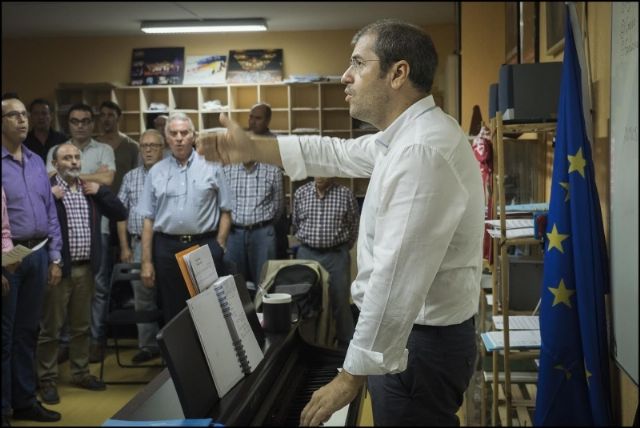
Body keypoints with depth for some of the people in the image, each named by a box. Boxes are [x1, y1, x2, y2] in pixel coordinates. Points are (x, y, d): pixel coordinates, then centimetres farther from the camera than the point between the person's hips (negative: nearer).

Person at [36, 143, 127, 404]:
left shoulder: (91, 189, 11)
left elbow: (120, 214, 8)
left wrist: (100, 191, -2)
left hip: (86, 268, 6)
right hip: (59, 268, -6)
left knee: (82, 326, 16)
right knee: (50, 328, 3)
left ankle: (81, 373, 27)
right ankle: (47, 380, 12)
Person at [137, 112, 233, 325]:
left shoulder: (211, 167, 3)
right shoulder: (156, 172, 8)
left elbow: (225, 211, 4)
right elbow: (148, 220, 7)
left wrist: (218, 247, -5)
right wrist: (146, 262, 3)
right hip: (167, 249, 2)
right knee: (172, 314, 10)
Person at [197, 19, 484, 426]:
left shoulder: (423, 151, -27)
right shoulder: (409, 134, 8)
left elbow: (396, 281, -30)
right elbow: (339, 154, 22)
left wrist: (352, 375, -25)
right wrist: (252, 148, 16)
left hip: (419, 342, -10)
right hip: (411, 330, 10)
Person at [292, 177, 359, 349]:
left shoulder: (345, 194, -4)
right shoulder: (301, 193, 3)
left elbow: (354, 225, 5)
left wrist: (343, 247, 10)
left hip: (336, 255, -2)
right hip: (306, 254, 2)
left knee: (341, 301, 2)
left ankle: (345, 345, 13)